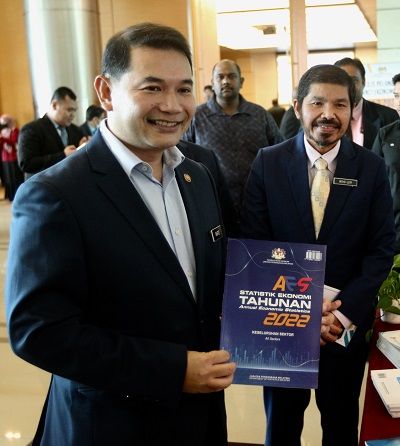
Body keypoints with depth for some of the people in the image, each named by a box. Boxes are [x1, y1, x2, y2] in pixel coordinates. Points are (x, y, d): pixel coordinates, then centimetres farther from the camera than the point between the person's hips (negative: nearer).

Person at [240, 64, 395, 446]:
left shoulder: (371, 168, -4)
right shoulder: (268, 163, -7)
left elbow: (381, 248, -4)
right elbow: (254, 243, -8)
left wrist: (346, 309, -16)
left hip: (347, 321, 1)